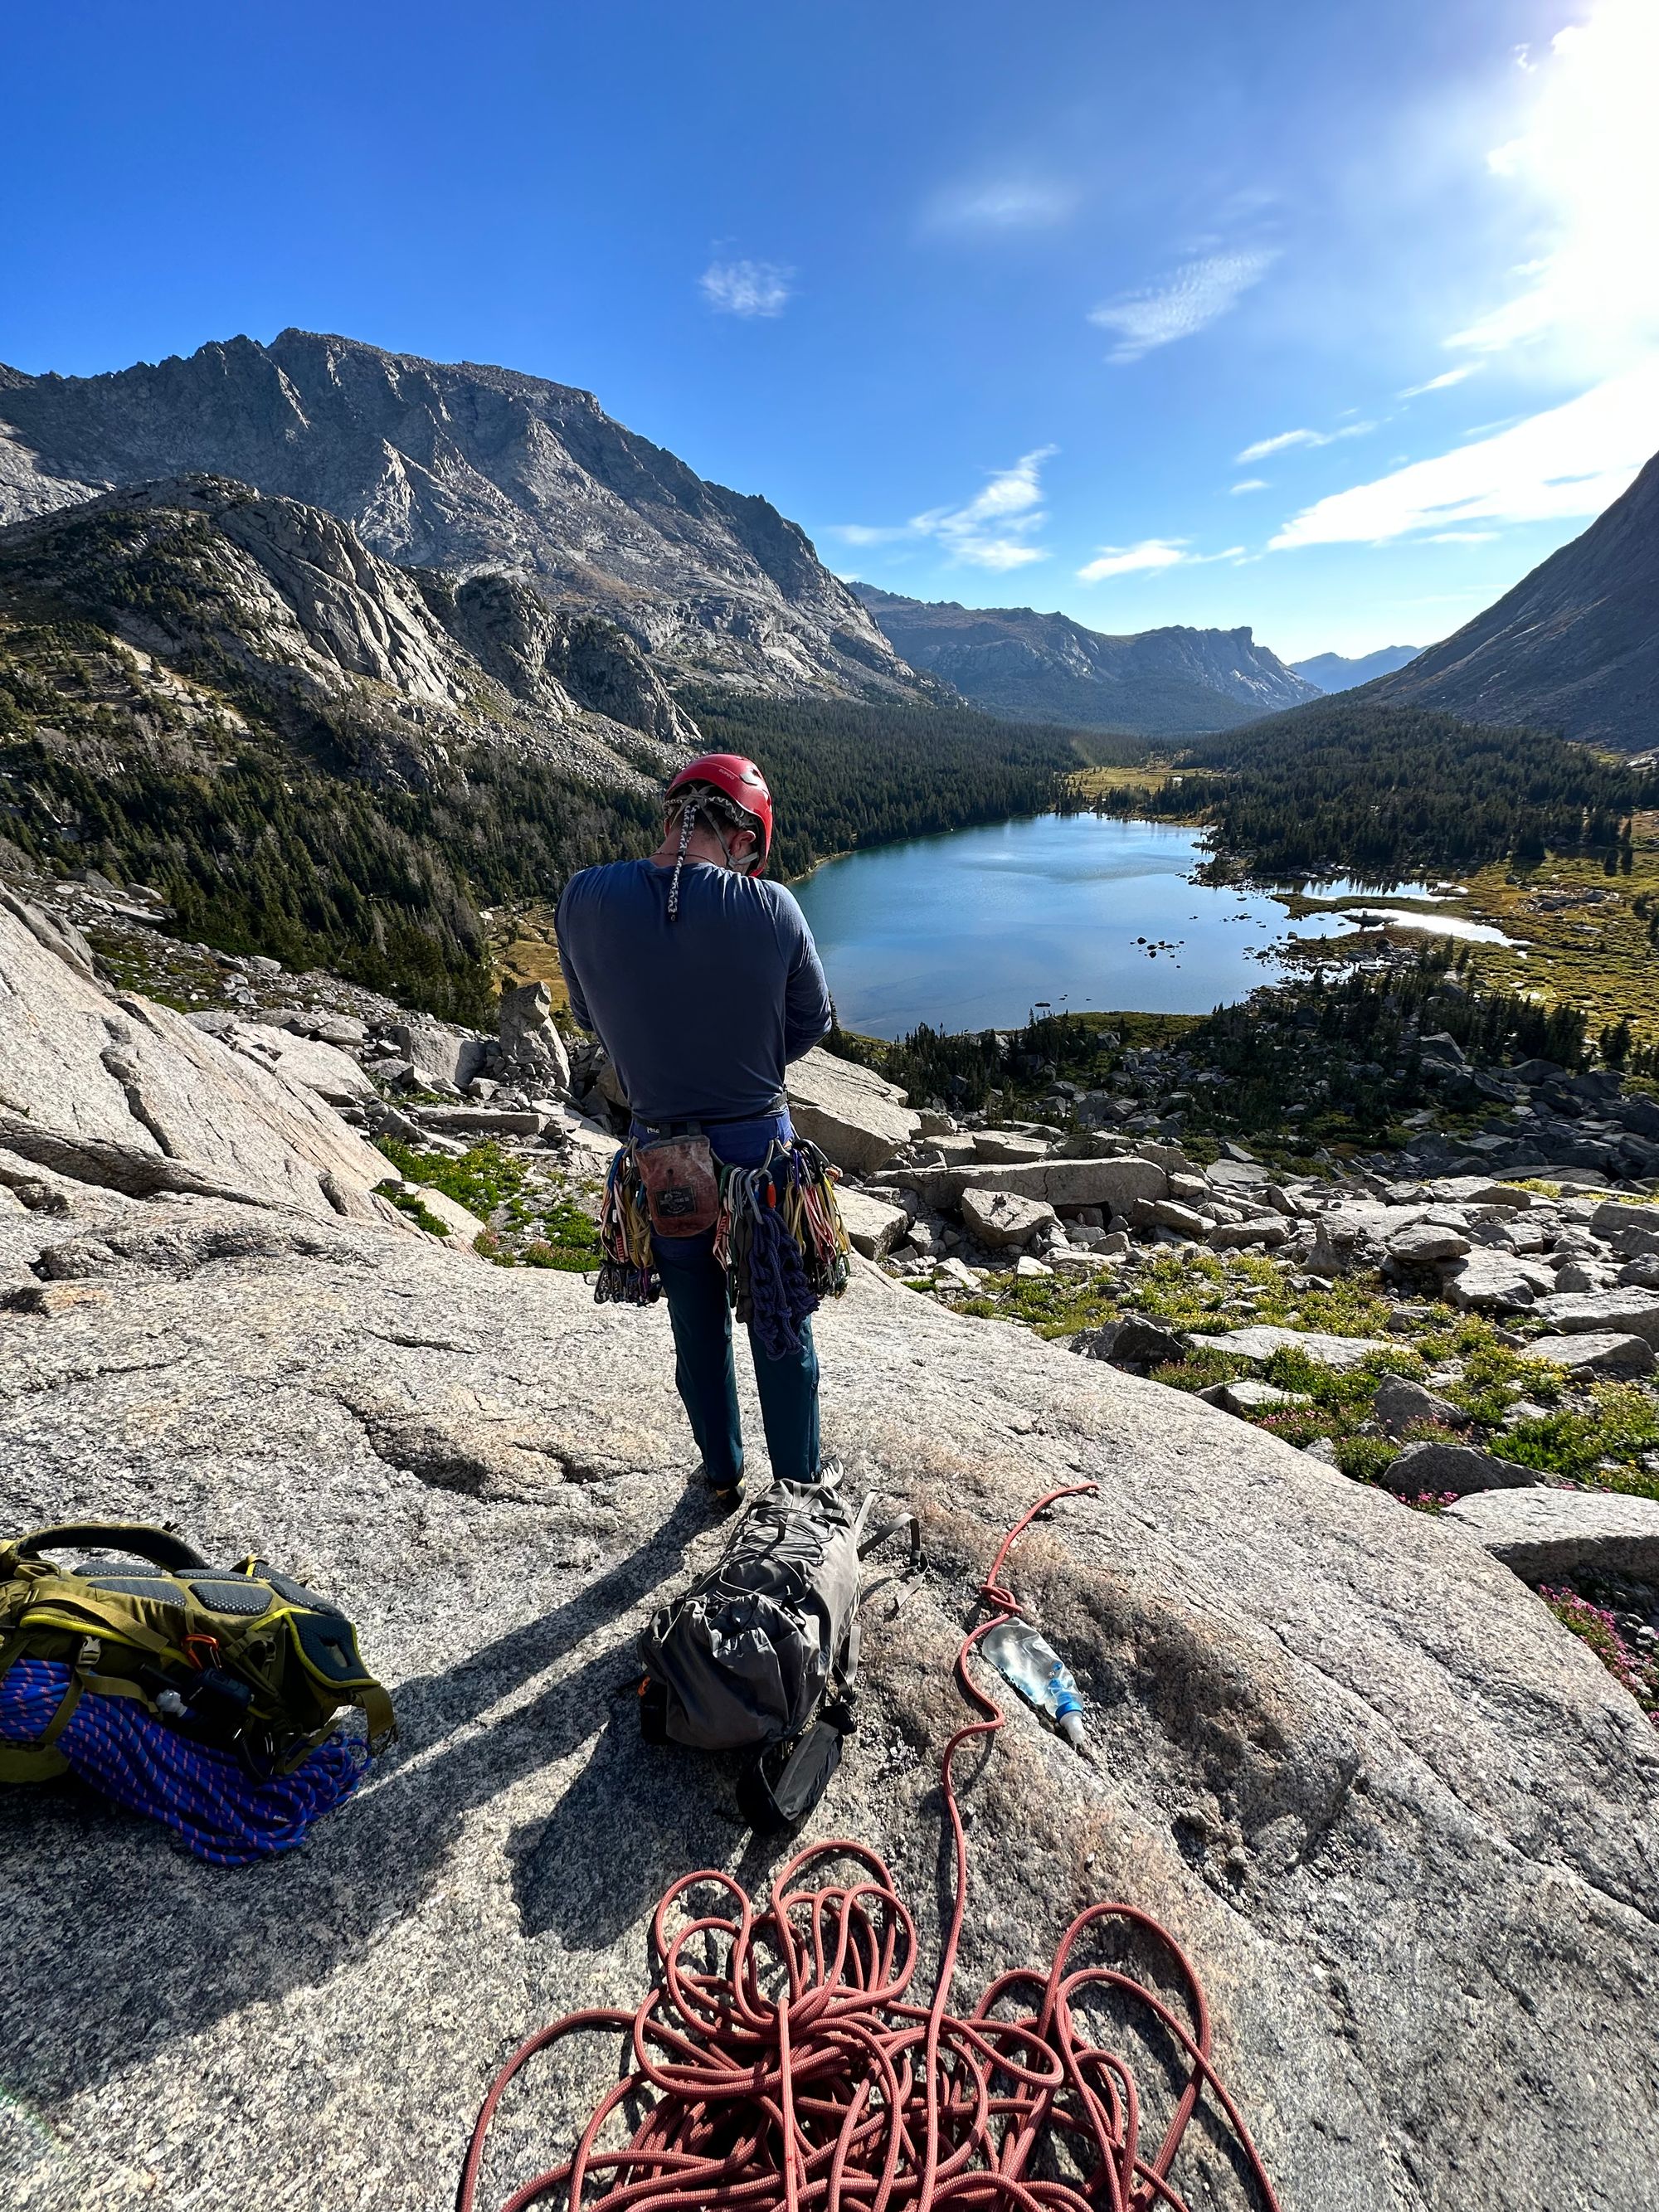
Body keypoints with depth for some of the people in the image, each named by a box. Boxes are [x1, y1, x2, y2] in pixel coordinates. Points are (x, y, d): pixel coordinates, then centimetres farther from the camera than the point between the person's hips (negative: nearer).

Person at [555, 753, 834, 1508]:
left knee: (697, 1331, 22)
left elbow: (593, 1019, 2)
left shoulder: (584, 900, -13)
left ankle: (722, 1478, 42)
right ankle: (800, 1483, 36)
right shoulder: (769, 908, -18)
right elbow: (811, 1021, -3)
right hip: (760, 1146, -1)